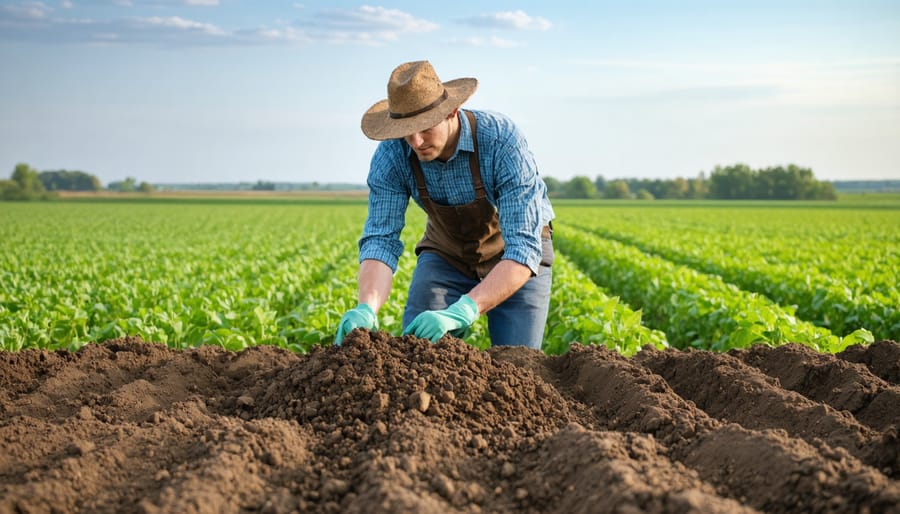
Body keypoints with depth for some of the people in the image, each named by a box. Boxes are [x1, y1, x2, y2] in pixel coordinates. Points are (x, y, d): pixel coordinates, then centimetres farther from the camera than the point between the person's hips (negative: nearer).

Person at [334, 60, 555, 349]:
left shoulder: (503, 142, -36)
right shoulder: (391, 155, -24)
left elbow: (523, 248, -40)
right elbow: (381, 239, -26)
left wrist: (461, 312, -53)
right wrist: (367, 309, -47)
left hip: (515, 256, -2)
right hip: (447, 255, 3)